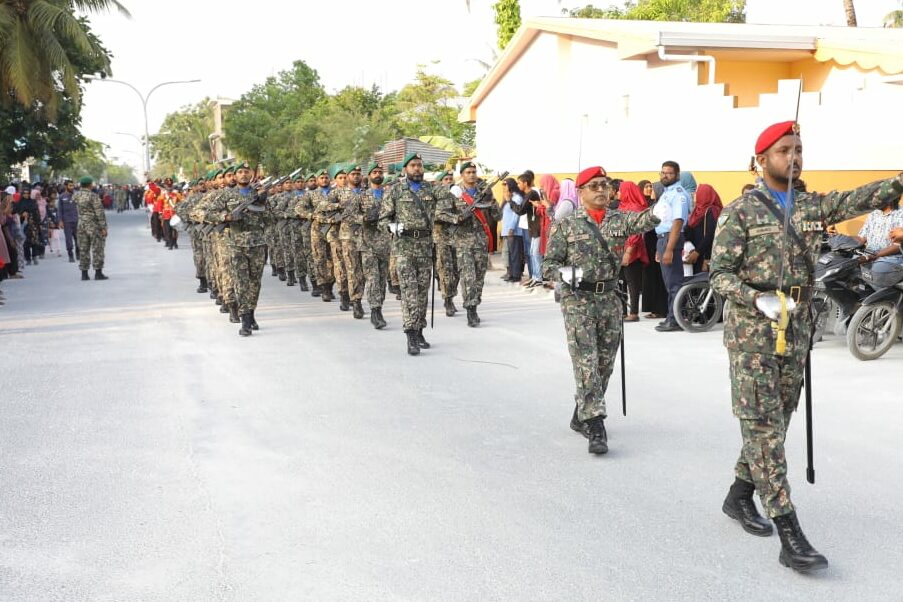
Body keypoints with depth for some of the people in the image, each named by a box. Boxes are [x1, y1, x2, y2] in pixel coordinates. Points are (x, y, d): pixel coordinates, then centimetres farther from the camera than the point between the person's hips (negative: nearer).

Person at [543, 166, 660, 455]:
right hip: (578, 301, -4)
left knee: (605, 365, 12)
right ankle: (595, 427, -8)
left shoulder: (619, 220, 6)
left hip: (610, 300, 4)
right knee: (587, 364, -10)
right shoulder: (565, 225, 0)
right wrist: (565, 273, -22)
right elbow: (548, 265, 0)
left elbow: (644, 220, -16)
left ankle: (581, 416, 29)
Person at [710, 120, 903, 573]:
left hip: (796, 331, 6)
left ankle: (740, 495, 32)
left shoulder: (813, 206, 11)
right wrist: (759, 299, -25)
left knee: (774, 422, 14)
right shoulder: (739, 212, -5)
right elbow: (720, 274, -9)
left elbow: (859, 199, -4)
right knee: (763, 426, -6)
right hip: (752, 332, -6)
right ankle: (790, 535, -7)